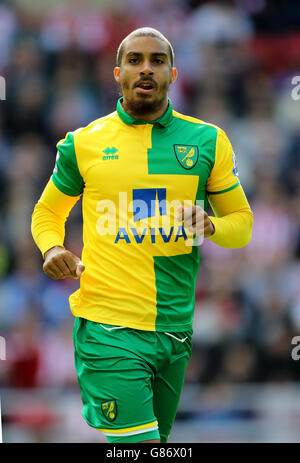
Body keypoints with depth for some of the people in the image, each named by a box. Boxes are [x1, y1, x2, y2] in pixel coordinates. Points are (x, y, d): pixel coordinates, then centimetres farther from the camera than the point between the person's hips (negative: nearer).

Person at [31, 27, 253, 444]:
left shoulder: (207, 142, 6)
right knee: (140, 444, -18)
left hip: (175, 331, 3)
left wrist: (210, 225, -10)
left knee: (155, 437, 17)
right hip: (108, 329, -3)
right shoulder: (83, 143, 4)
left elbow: (242, 221, 13)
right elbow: (47, 211, 19)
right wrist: (53, 249, -4)